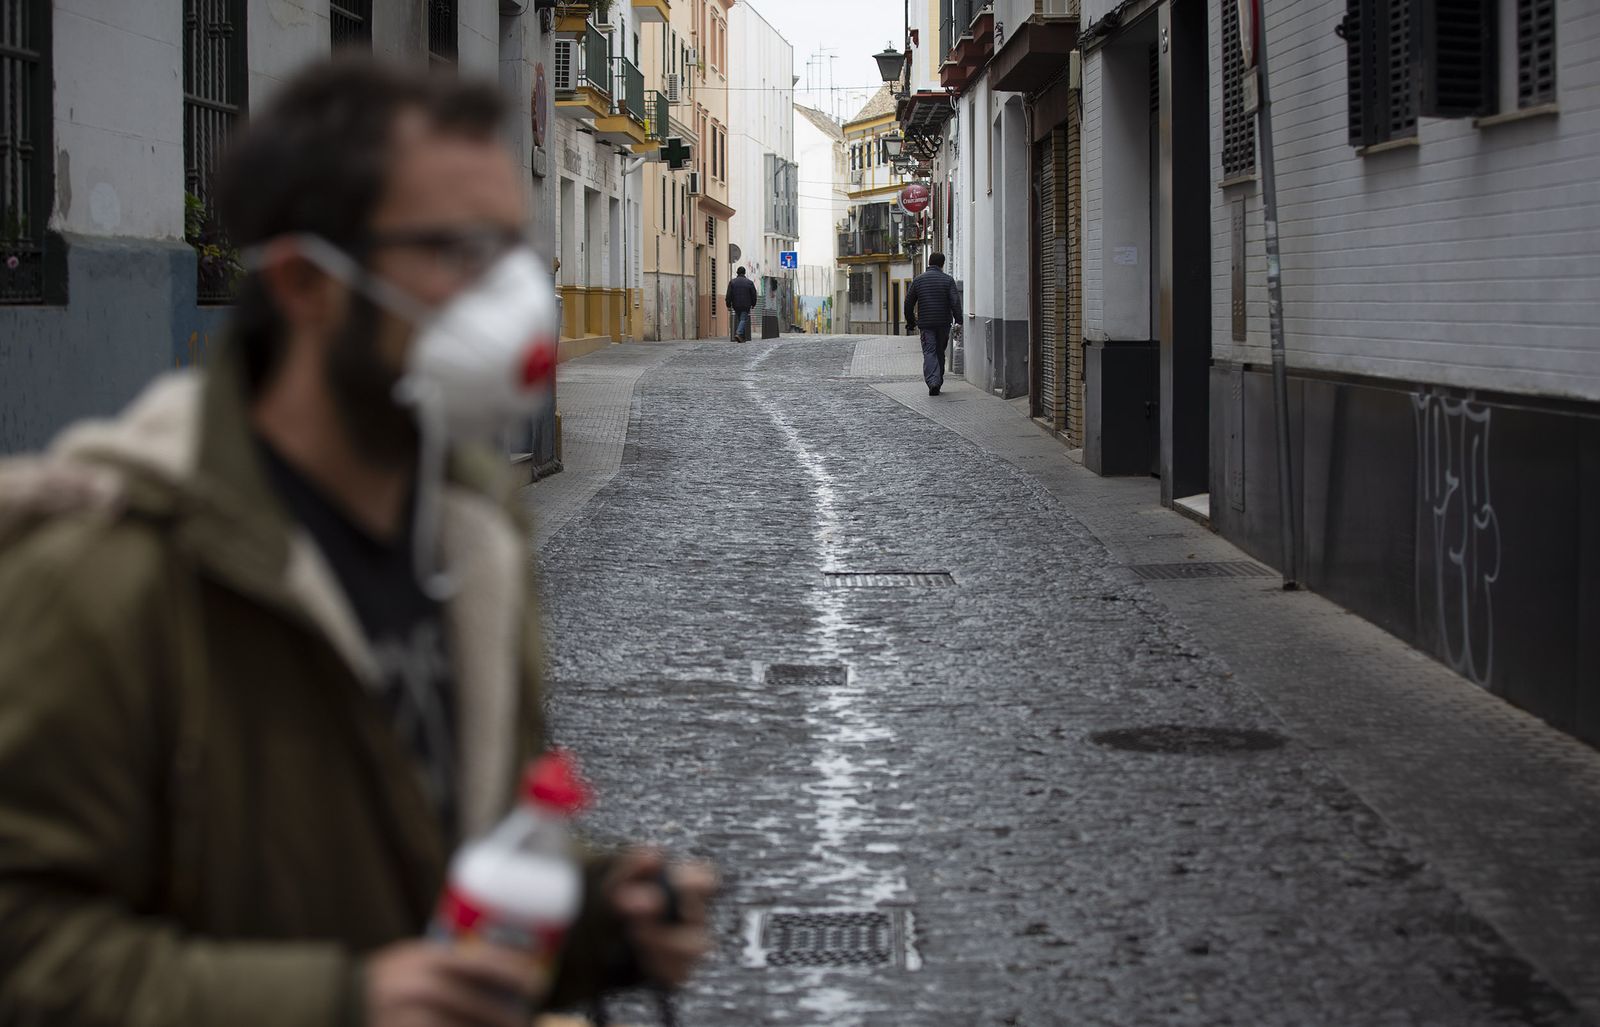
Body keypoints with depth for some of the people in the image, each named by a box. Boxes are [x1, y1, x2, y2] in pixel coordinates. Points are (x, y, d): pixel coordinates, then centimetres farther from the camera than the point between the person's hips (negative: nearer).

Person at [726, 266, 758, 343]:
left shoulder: (732, 282, 1)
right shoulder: (749, 283, -1)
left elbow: (729, 295, -2)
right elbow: (754, 295, 3)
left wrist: (728, 305, 3)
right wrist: (753, 305, 15)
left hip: (736, 305, 2)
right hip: (746, 305, -2)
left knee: (739, 320, 14)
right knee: (743, 320, -4)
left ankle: (743, 338, 16)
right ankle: (739, 334, -27)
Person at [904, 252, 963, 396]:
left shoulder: (918, 280, 4)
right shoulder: (948, 280, -2)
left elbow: (909, 302, 8)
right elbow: (955, 301, -11)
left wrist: (910, 322, 17)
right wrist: (958, 320, -6)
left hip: (926, 323, 0)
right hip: (943, 323, 0)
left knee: (929, 352, -4)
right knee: (940, 352, 14)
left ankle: (932, 382, -23)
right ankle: (938, 381, 19)